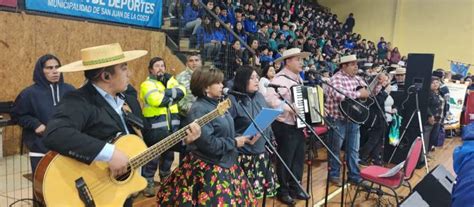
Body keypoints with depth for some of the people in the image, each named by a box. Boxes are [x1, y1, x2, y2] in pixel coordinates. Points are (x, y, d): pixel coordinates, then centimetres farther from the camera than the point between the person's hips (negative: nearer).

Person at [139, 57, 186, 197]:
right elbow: (156, 99, -24)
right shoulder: (147, 84, -5)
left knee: (169, 155, 19)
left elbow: (181, 91, -6)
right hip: (155, 126, -6)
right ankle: (148, 183, 15)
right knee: (153, 157, -1)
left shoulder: (170, 80, 13)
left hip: (172, 125, 6)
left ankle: (166, 179, 39)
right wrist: (172, 94, -10)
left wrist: (165, 93, -16)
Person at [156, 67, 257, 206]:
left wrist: (241, 138, 5)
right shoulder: (199, 110, -19)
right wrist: (234, 143, -16)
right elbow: (208, 143, -26)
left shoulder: (217, 104, 7)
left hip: (225, 164, 9)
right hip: (207, 170, -9)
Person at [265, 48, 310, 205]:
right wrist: (288, 107, -33)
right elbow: (269, 97, -32)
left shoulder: (299, 79, 13)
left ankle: (295, 187, 32)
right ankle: (282, 191, 21)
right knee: (285, 160, 5)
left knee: (299, 158, 16)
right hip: (285, 126, -9)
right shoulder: (281, 79, -17)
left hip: (299, 125, 9)